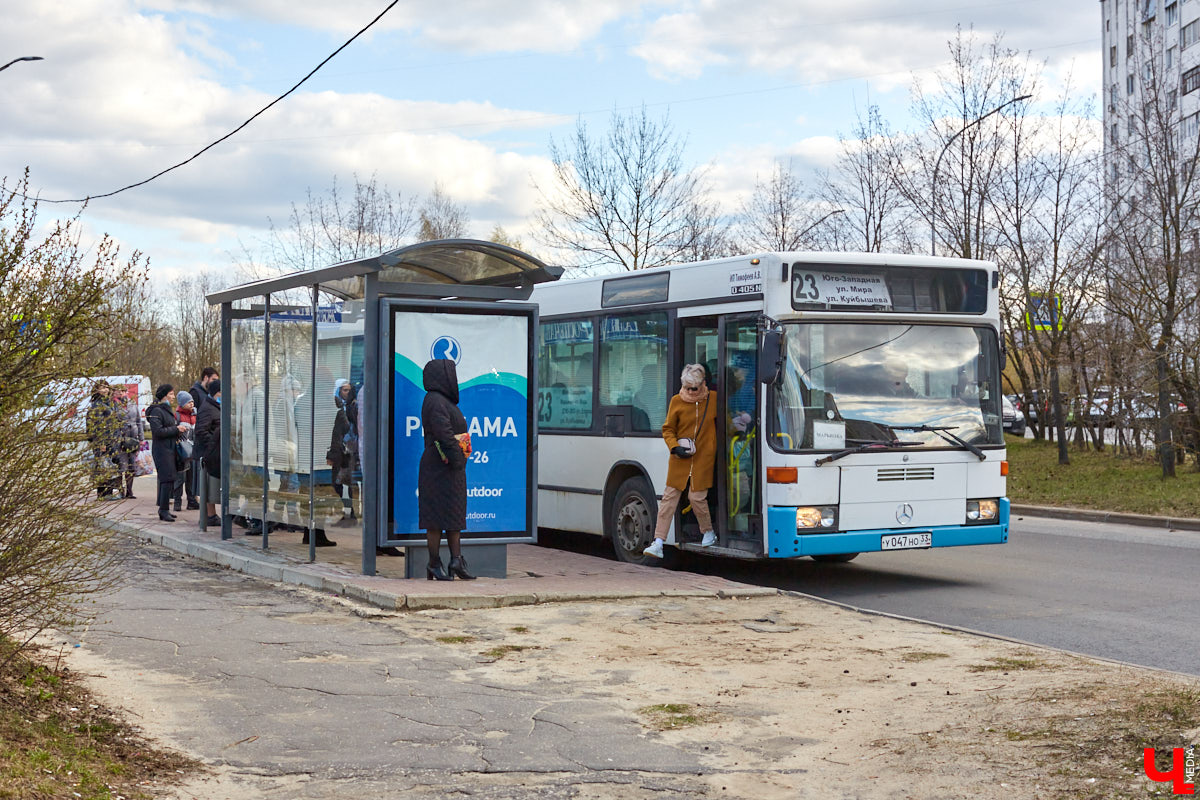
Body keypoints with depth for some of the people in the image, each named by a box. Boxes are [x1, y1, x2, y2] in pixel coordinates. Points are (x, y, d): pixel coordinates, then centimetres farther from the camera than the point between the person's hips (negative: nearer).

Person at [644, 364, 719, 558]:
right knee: (669, 497, -3)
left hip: (704, 457, -1)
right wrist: (675, 447, -11)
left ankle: (708, 532, 25)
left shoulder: (713, 398, 0)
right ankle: (658, 543, -5)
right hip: (680, 458, 1)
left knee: (697, 496, -3)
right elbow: (667, 429, 6)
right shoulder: (677, 401, 0)